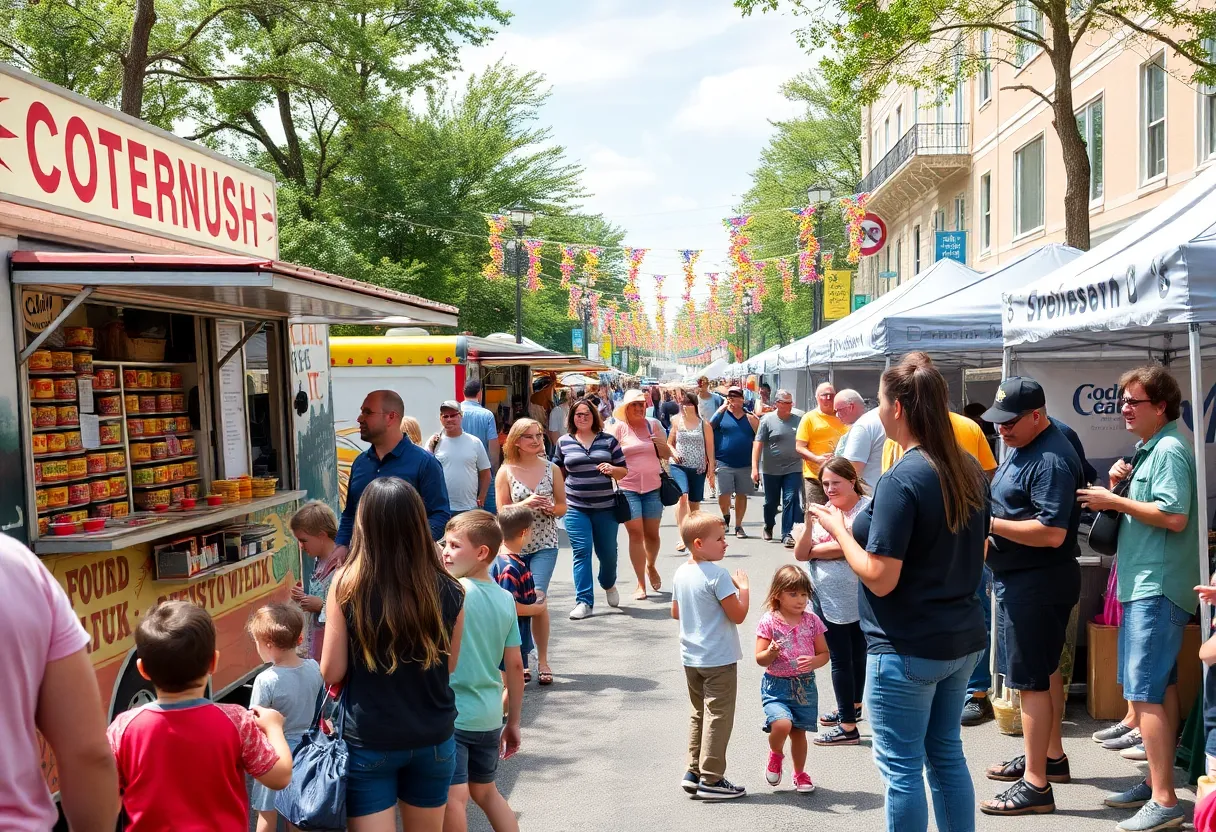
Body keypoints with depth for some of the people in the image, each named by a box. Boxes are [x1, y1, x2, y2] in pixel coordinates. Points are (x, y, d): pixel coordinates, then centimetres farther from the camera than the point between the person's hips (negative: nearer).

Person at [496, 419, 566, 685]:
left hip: (544, 545, 0)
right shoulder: (506, 471, -1)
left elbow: (563, 506, 9)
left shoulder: (551, 469, 4)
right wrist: (526, 504, -20)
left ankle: (542, 660, 3)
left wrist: (551, 508, -13)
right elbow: (501, 511, -4)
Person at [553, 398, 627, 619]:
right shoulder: (564, 442, 6)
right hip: (575, 508, -1)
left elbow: (623, 472, 7)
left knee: (608, 551, 8)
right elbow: (558, 473, 15)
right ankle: (584, 601, -3)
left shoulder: (608, 440, 5)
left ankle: (608, 584, 39)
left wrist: (612, 469, -14)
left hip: (605, 507, 1)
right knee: (581, 552, -7)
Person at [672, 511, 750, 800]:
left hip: (690, 657, 8)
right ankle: (711, 779, 4)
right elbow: (738, 615, -20)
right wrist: (743, 587, -7)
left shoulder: (681, 573, 4)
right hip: (718, 659, -8)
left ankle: (693, 772, 22)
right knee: (718, 716, 1)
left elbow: (675, 612, 15)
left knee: (699, 713, 19)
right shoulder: (717, 575, -20)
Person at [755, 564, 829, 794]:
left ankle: (800, 774, 36)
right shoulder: (768, 621, -8)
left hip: (805, 684, 3)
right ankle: (775, 755, 10)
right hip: (776, 685, -3)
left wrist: (813, 661, -16)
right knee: (781, 724, -24)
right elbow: (760, 659, -6)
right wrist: (772, 652, -28)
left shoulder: (811, 621, 0)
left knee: (799, 731, 12)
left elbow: (824, 653, 6)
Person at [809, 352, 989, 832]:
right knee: (946, 752, 19)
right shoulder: (970, 472, 4)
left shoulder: (901, 481, -21)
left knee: (902, 766, 4)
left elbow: (880, 578, -22)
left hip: (908, 649, -8)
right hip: (963, 639, 8)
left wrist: (839, 529, -8)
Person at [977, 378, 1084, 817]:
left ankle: (1036, 785, -1)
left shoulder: (1050, 460, -21)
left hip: (1037, 582, -11)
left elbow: (1051, 533, -28)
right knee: (1046, 669, 21)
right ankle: (1051, 756, 36)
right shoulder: (1020, 446, 11)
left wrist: (989, 523, -24)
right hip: (1020, 577, 11)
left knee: (1032, 680, -7)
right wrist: (991, 538, 4)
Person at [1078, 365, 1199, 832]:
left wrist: (1114, 500, -17)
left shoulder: (1170, 449, -14)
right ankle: (1157, 783, 25)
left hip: (1156, 588, -11)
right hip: (1145, 585, 11)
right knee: (1160, 688, 16)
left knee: (1144, 693, -11)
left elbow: (1174, 516, -24)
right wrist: (1119, 485, 4)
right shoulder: (1149, 449, 17)